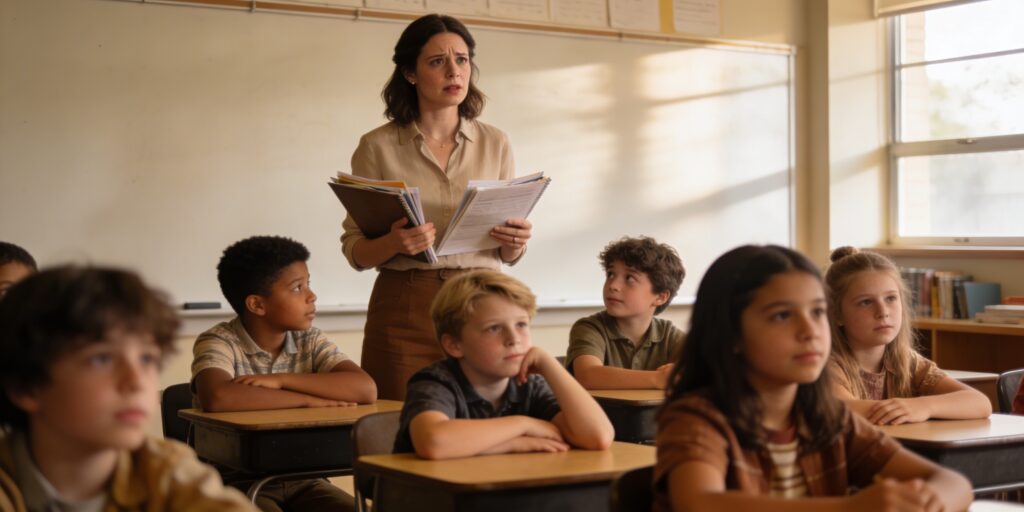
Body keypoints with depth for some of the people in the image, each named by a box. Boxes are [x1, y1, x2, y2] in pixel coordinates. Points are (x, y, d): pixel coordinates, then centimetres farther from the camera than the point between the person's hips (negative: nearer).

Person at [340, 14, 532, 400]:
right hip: (405, 310, -2)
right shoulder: (378, 147, 0)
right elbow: (354, 251, 1)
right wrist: (392, 243, -19)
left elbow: (508, 255, 12)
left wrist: (516, 243, -10)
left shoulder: (495, 144, 8)